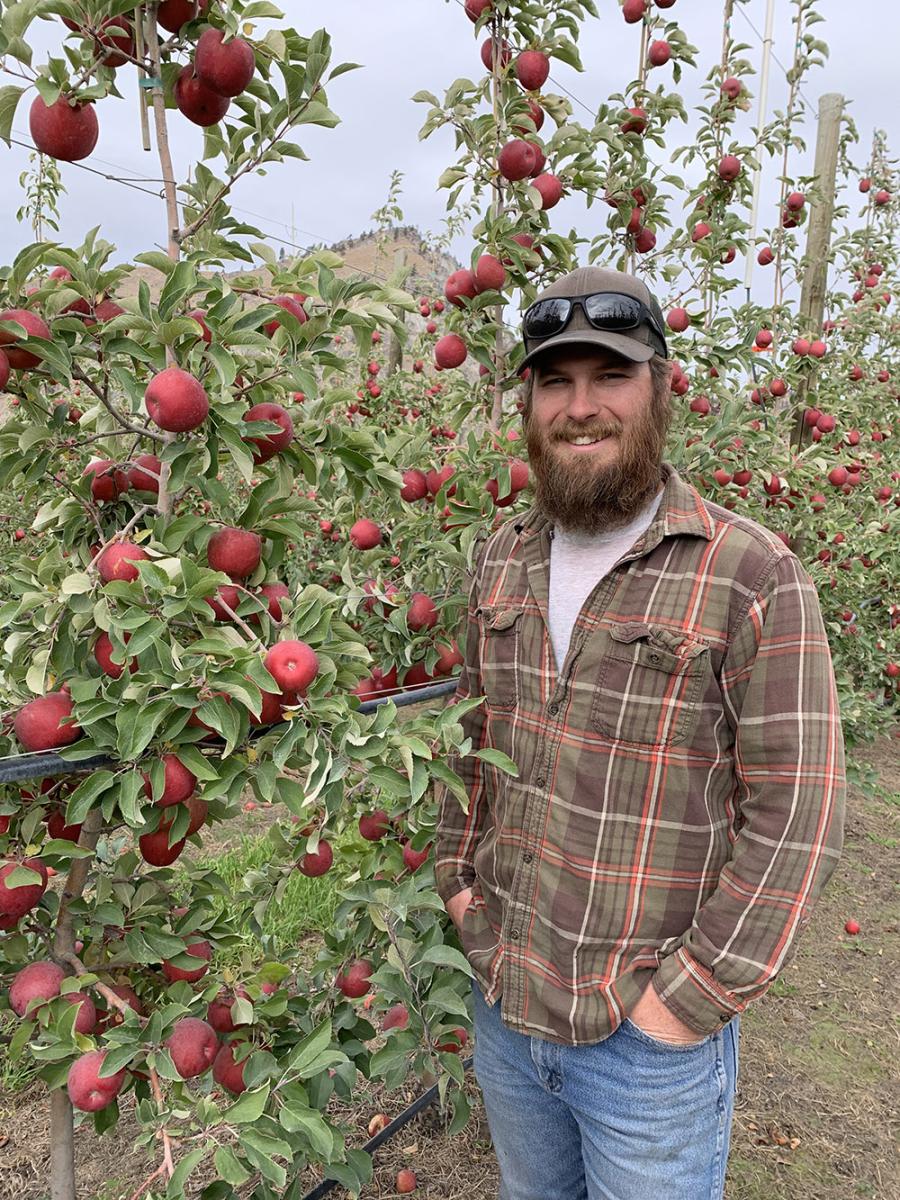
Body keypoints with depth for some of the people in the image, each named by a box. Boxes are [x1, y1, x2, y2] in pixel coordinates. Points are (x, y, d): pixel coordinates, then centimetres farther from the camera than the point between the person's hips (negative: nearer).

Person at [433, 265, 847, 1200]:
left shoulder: (752, 574, -18)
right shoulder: (501, 560, 1)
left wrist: (694, 998, -15)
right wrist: (456, 870, 4)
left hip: (649, 1043, -5)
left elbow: (797, 811, -17)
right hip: (500, 1004, 5)